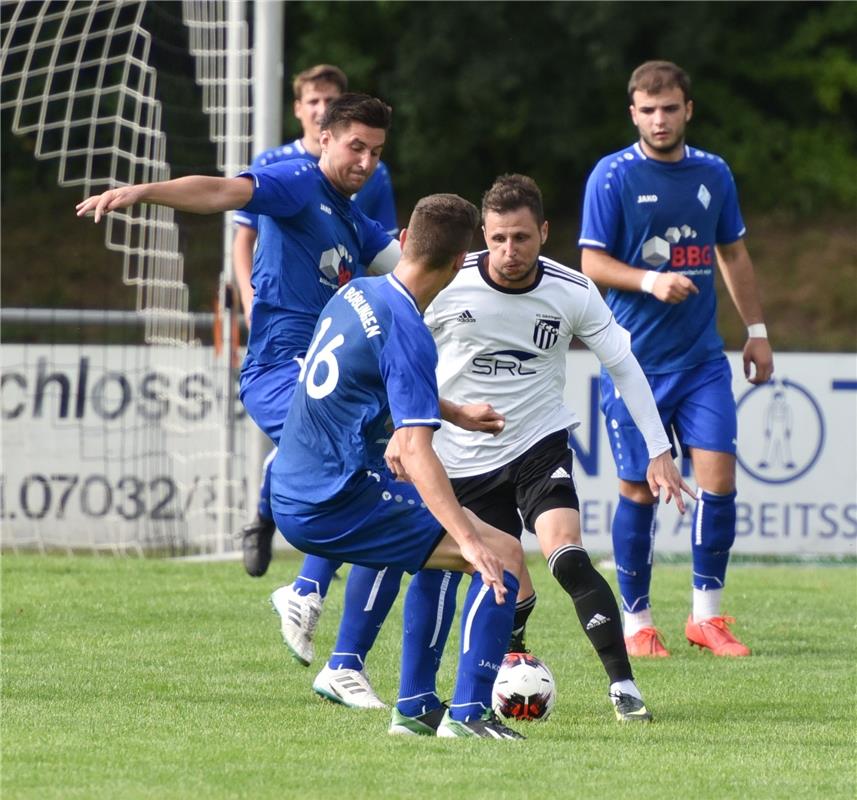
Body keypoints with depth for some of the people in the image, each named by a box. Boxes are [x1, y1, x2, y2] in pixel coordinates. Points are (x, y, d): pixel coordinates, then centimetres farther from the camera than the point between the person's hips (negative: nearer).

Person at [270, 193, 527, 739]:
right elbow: (415, 451, -28)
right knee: (503, 555, -11)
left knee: (436, 536, 32)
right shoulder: (407, 334, -18)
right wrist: (470, 542, -33)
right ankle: (468, 712, -17)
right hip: (335, 505, -10)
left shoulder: (355, 294, 9)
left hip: (291, 498, 10)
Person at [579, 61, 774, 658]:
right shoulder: (613, 176, -5)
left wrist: (756, 330, 15)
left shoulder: (714, 174, 8)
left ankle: (707, 616, 6)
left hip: (703, 357, 3)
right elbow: (592, 262, -6)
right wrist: (650, 281, -22)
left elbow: (733, 254, 18)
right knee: (640, 491, 0)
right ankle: (637, 623, 13)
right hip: (634, 359, -3)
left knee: (718, 479, -7)